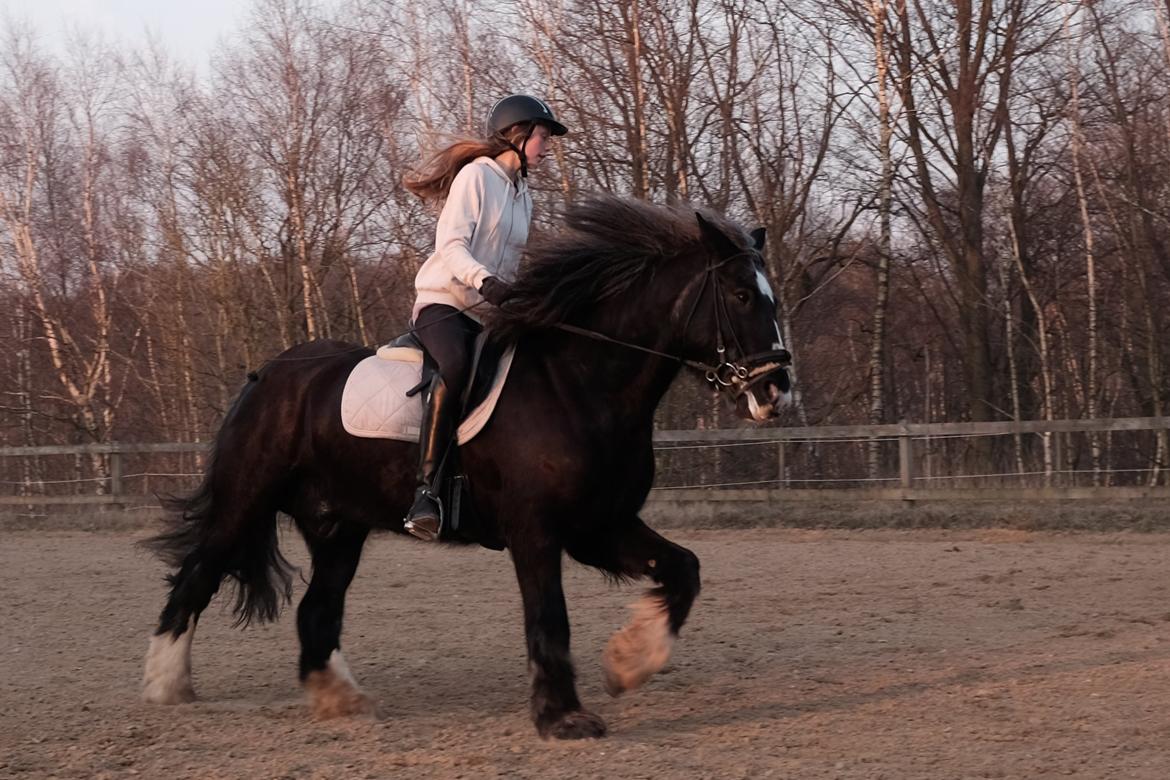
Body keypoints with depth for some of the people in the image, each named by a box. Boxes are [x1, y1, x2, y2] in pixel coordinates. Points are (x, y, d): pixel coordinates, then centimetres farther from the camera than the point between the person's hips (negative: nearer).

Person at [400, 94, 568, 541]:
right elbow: (451, 246, -18)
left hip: (490, 313, 9)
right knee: (456, 363, -38)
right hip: (443, 304, -9)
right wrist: (485, 281, -34)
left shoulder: (523, 195, 20)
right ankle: (426, 491, -43)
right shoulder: (477, 175, -6)